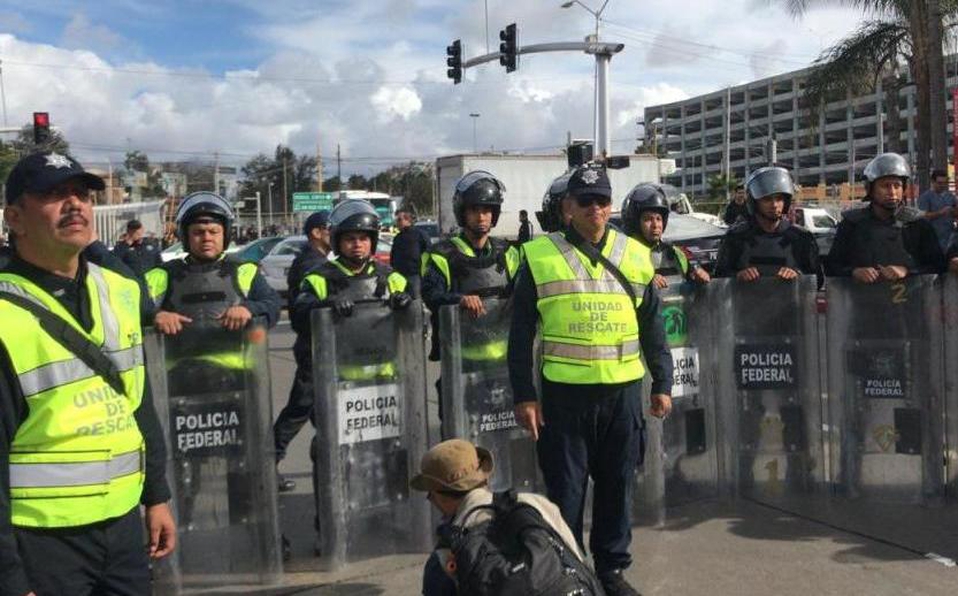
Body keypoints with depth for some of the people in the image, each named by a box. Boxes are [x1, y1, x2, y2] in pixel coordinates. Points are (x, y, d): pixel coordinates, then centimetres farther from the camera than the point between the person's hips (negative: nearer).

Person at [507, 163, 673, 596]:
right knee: (565, 488, 6)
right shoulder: (540, 257, -2)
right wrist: (523, 395, -5)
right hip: (564, 393, -3)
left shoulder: (635, 256, 8)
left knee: (617, 484, 13)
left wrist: (662, 383, 10)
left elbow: (652, 327, 14)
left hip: (623, 390, 3)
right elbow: (521, 334, -1)